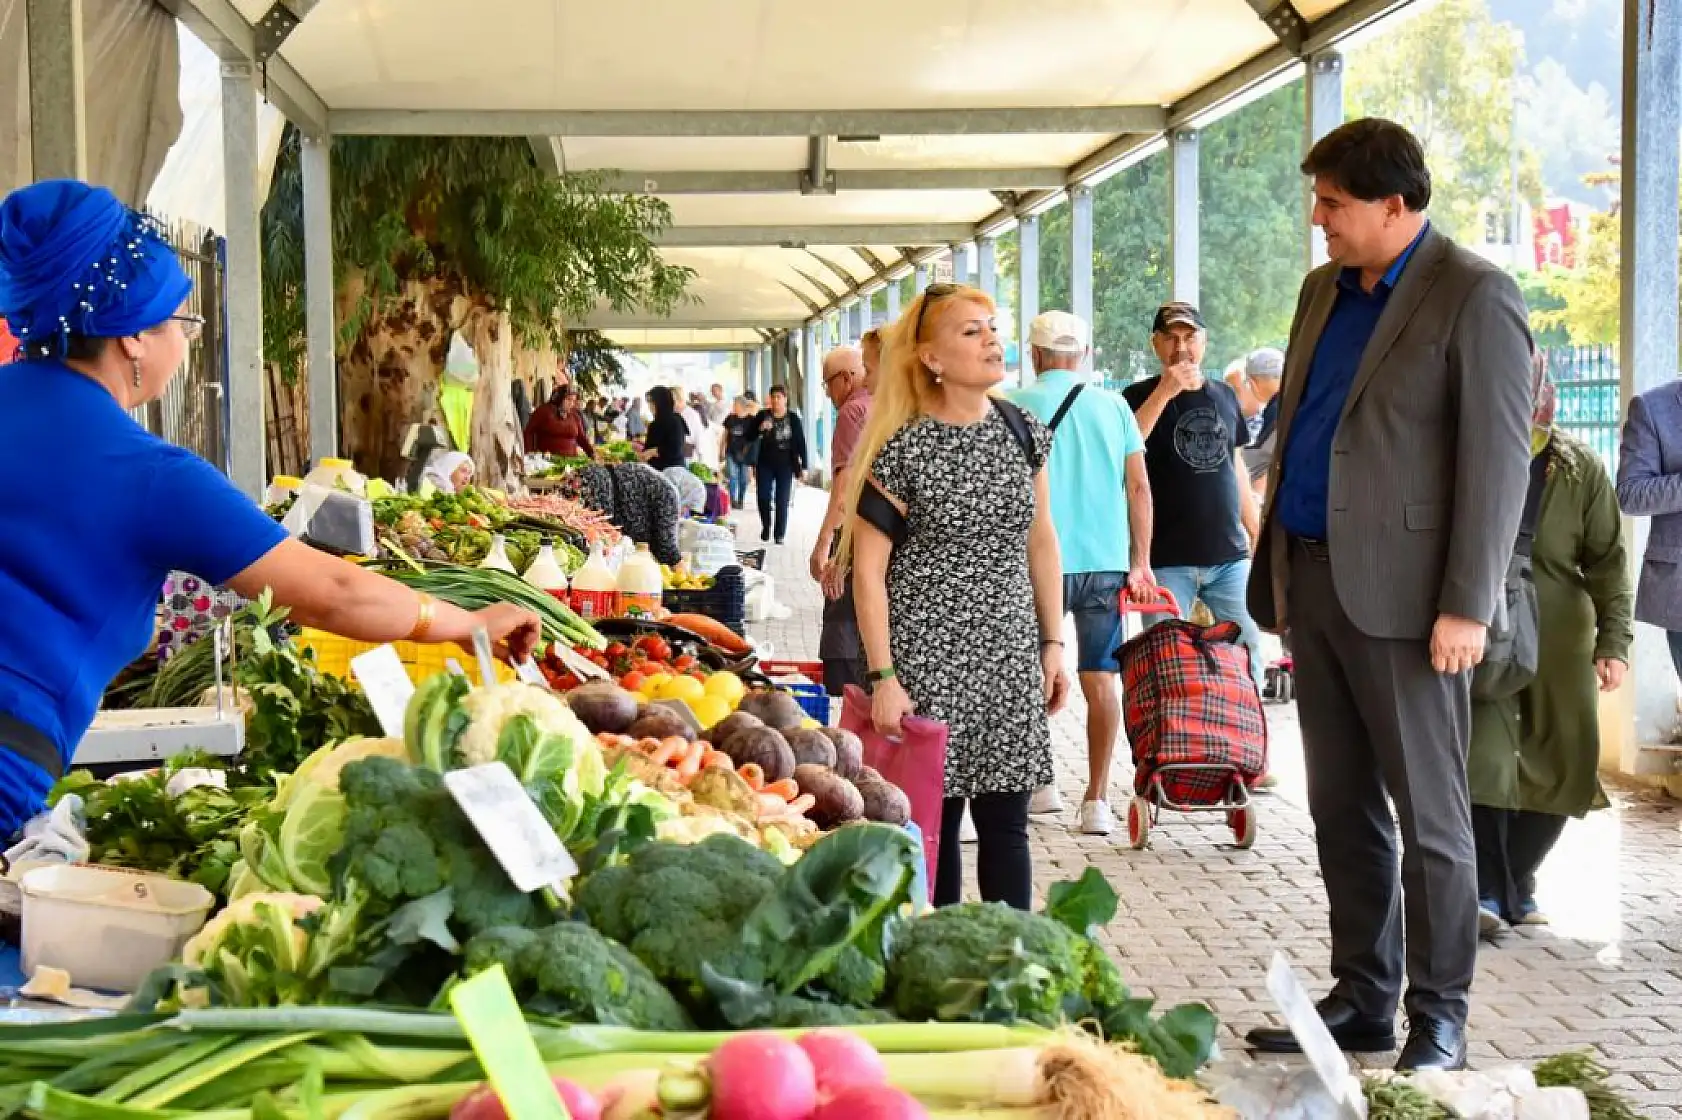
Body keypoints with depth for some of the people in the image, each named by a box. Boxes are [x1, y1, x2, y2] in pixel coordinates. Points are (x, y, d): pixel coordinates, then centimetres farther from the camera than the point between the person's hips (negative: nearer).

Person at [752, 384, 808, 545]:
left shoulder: (793, 418, -1)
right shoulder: (762, 416, 2)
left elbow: (801, 442, 0)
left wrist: (803, 466, -3)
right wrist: (760, 428, -17)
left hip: (785, 465, -2)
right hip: (765, 465, 2)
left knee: (782, 501, -1)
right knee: (763, 498, 1)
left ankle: (780, 534, 6)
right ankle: (766, 526, 27)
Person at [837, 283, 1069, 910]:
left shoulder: (1022, 431, 7)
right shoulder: (904, 450, -9)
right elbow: (867, 568, -9)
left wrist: (1052, 643, 11)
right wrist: (883, 677, -14)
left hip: (1010, 658, 4)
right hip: (929, 661, -4)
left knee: (1006, 824, 5)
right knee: (935, 820, 3)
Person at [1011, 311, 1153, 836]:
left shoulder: (1015, 406, -2)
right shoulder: (1114, 407, 4)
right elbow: (1139, 488, 4)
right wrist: (1141, 562, 10)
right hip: (1107, 563, 2)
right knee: (1100, 679, 3)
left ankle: (1038, 783, 21)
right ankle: (1096, 799, 1)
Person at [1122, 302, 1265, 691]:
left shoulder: (1225, 395, 12)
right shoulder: (1141, 395, 0)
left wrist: (1255, 532, 17)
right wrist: (1165, 392, -22)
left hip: (1230, 556, 4)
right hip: (1167, 560, -4)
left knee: (1248, 651, 5)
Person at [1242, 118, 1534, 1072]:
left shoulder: (1476, 297, -8)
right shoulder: (1323, 293, 15)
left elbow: (1499, 460, -12)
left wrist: (1467, 607, -17)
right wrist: (1278, 572, 14)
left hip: (1404, 593, -7)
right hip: (1317, 581, 8)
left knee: (1429, 817, 1)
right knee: (1341, 810, 13)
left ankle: (1439, 1021, 12)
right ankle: (1363, 1001, 23)